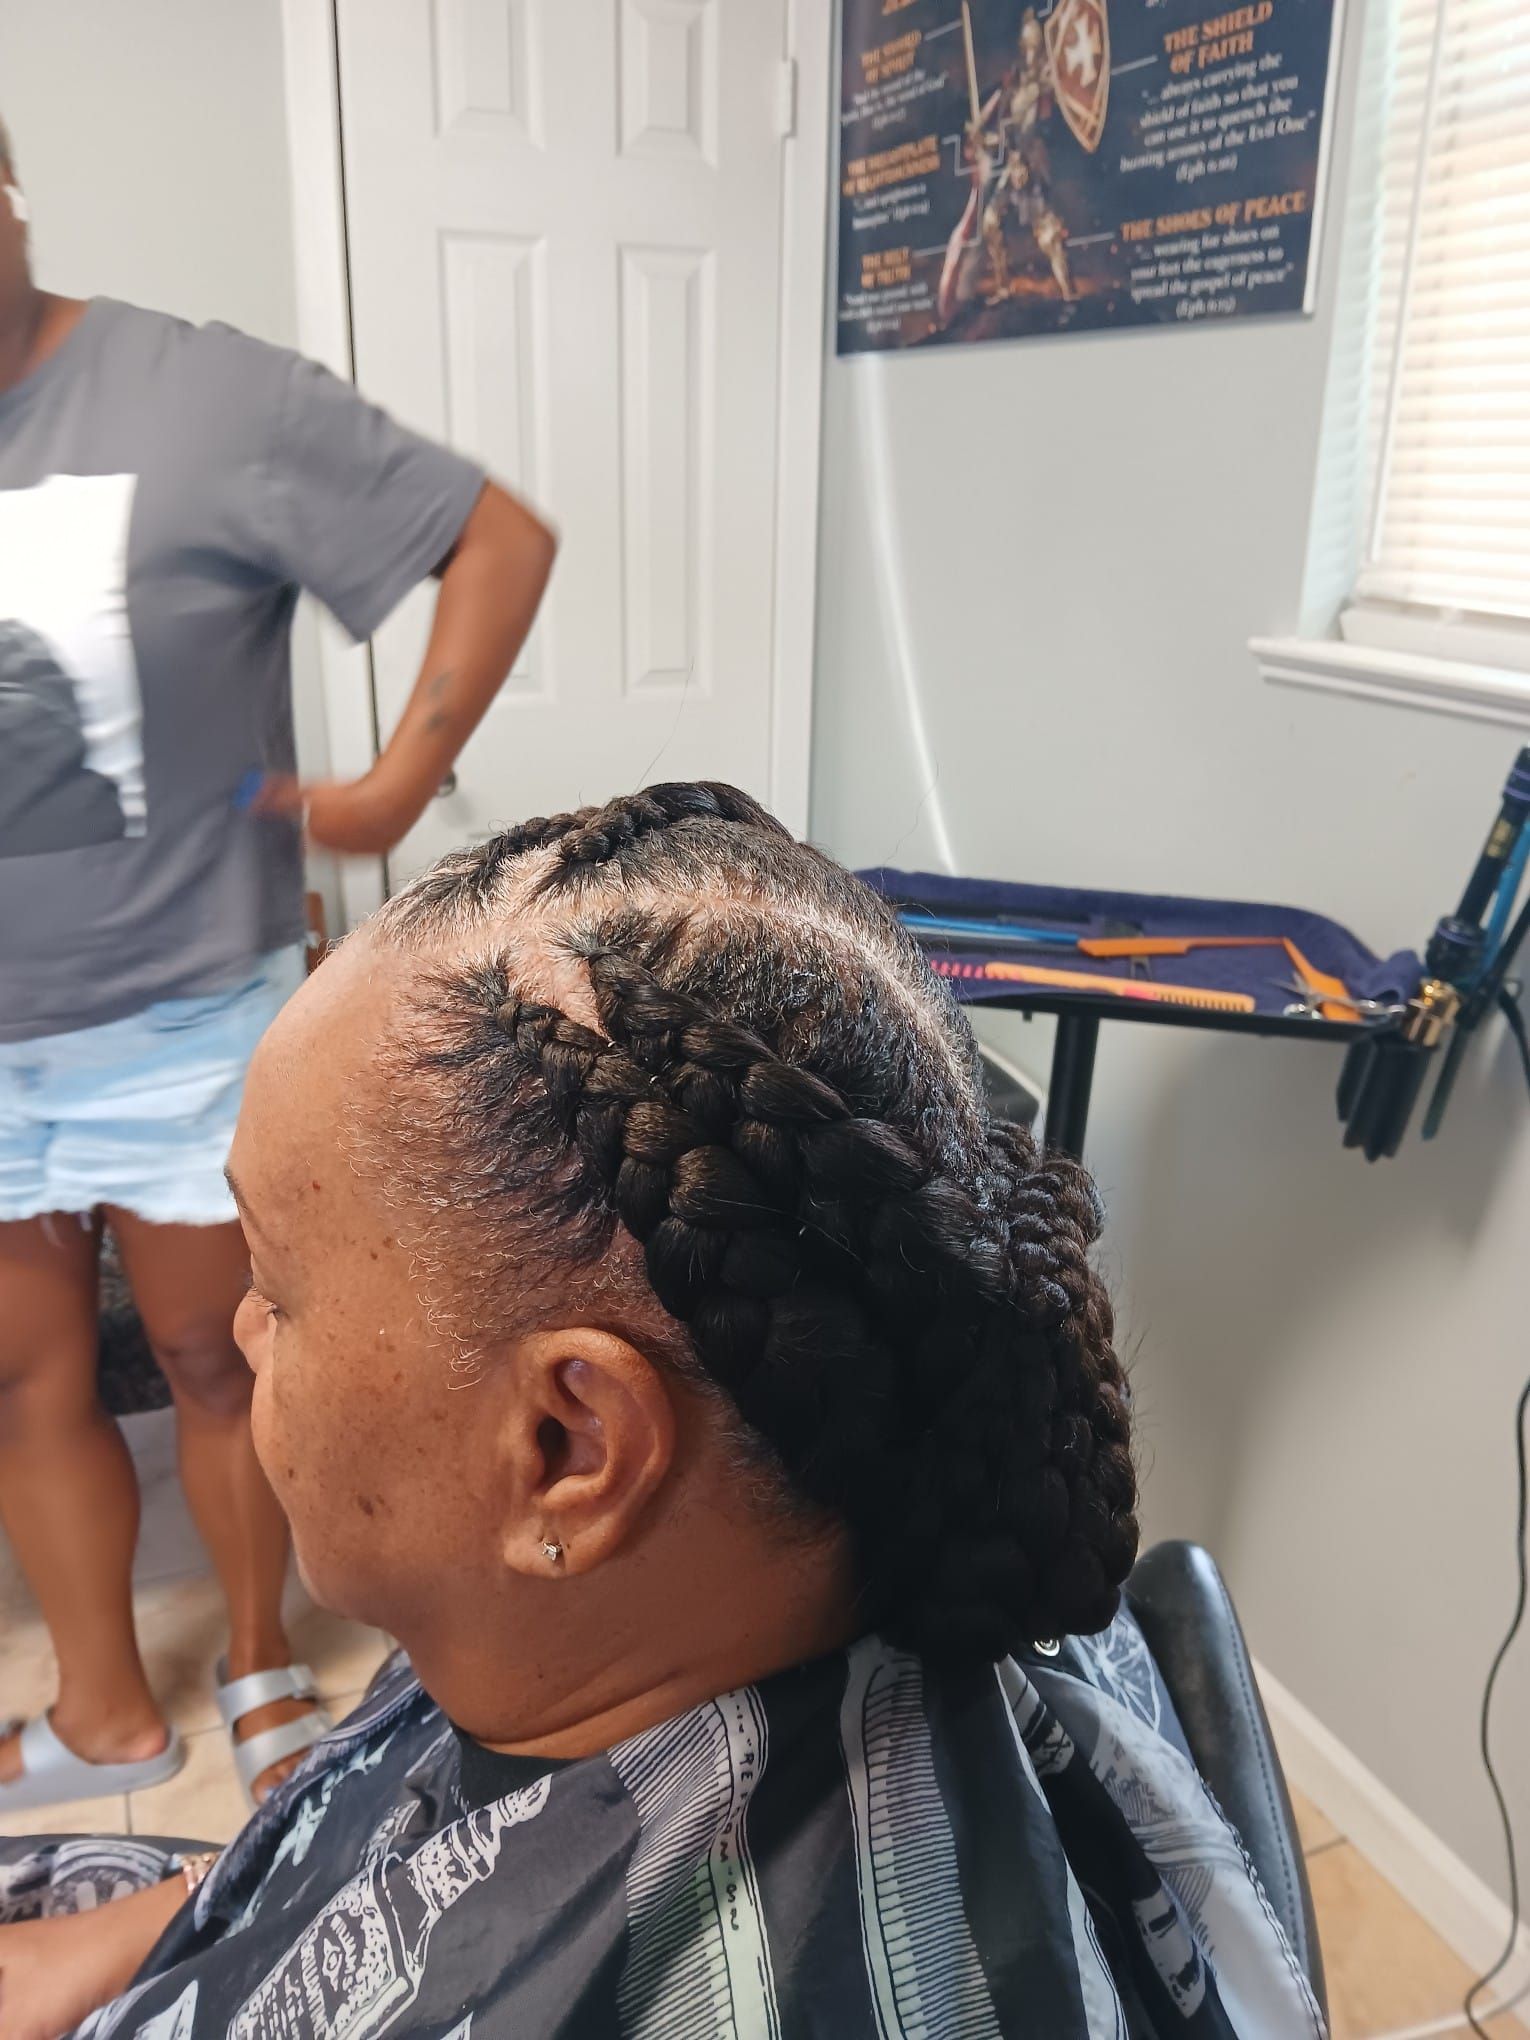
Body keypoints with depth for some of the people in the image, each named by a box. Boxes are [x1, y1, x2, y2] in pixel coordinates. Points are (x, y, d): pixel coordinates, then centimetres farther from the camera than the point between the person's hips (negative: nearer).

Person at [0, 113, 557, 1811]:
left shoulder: (203, 397, -12)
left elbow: (501, 540, -9)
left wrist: (397, 783, -14)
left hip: (183, 1015, -4)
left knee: (212, 1353, 11)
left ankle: (260, 1670, 36)